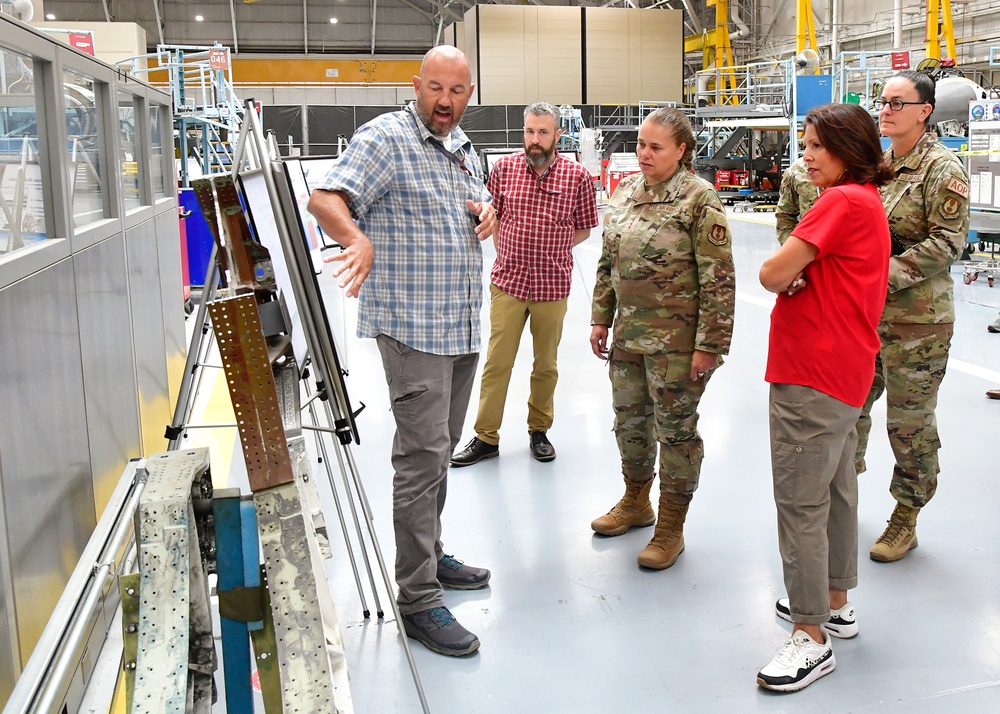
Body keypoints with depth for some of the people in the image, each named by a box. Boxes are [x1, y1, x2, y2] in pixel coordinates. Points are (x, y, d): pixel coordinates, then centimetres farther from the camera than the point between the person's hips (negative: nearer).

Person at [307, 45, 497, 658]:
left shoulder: (463, 147, 16)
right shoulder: (386, 138, -9)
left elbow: (484, 205, 30)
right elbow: (326, 199, -21)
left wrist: (489, 211, 5)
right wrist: (358, 238, -42)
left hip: (464, 326, 9)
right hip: (413, 326, -8)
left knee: (440, 451, 17)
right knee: (423, 456, -10)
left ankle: (428, 556, 33)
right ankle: (419, 602, -2)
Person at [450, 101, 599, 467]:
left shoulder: (577, 176, -4)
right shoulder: (505, 168, -1)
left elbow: (584, 229, 7)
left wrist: (551, 250, -1)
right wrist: (506, 253, 4)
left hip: (552, 286, 0)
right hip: (508, 282, 0)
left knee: (546, 364, 13)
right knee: (497, 362, 4)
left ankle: (539, 430, 30)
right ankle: (486, 437, 16)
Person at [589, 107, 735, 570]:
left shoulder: (699, 198, -13)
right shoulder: (625, 191, 8)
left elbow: (718, 279, -15)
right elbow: (607, 262, 15)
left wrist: (709, 344, -17)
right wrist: (601, 319, 12)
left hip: (676, 340, -7)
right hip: (628, 334, 7)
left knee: (676, 428, 5)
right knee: (629, 420, 18)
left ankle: (671, 528, 21)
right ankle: (636, 502, 41)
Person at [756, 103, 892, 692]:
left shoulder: (843, 201, -17)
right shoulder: (868, 201, 16)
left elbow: (772, 274, -19)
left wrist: (788, 277, 1)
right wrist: (801, 277, -8)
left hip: (813, 374, -11)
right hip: (845, 369, 11)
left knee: (800, 501, -5)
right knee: (837, 488, 18)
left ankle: (811, 636, 2)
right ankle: (836, 604, 32)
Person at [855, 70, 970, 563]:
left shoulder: (943, 169, -10)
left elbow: (947, 242, -16)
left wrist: (887, 274, -23)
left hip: (915, 319, -6)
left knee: (910, 421, 5)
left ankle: (905, 521, 21)